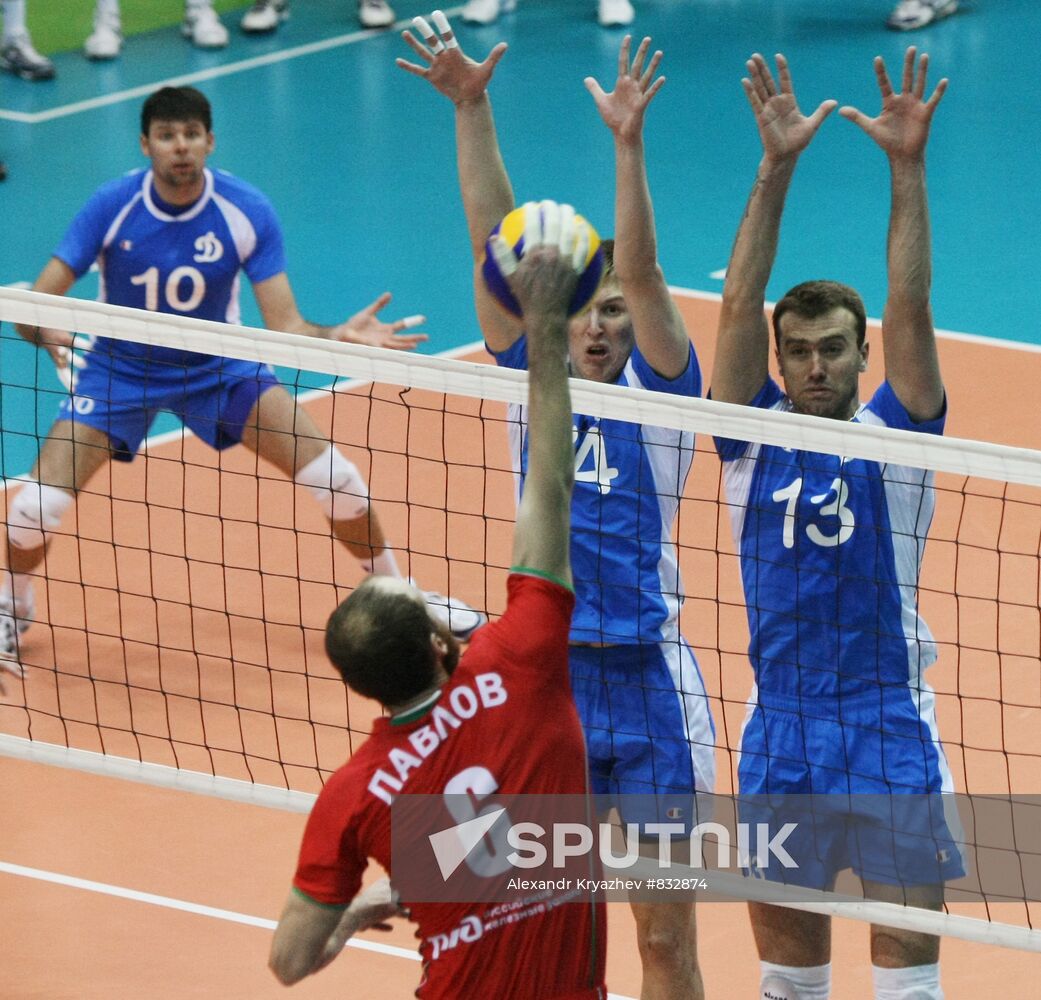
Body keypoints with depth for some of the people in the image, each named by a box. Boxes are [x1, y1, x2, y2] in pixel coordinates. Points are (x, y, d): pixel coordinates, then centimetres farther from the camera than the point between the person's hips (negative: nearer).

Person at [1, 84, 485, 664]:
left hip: (218, 369, 1)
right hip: (120, 371, -1)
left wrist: (337, 336, -40)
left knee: (333, 475, -10)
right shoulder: (112, 207, -22)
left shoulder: (247, 212, -19)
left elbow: (284, 326, -18)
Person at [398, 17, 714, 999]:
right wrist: (470, 108, -8)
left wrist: (628, 143, -27)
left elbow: (640, 272, -14)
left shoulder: (660, 391, 1)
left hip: (649, 682, -3)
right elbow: (494, 241, 0)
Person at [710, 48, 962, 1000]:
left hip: (890, 728, -2)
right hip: (778, 734, 2)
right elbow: (740, 305, -6)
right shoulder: (753, 435, 3)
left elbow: (910, 308, -11)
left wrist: (907, 167, -21)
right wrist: (776, 170, -16)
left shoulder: (894, 433, 0)